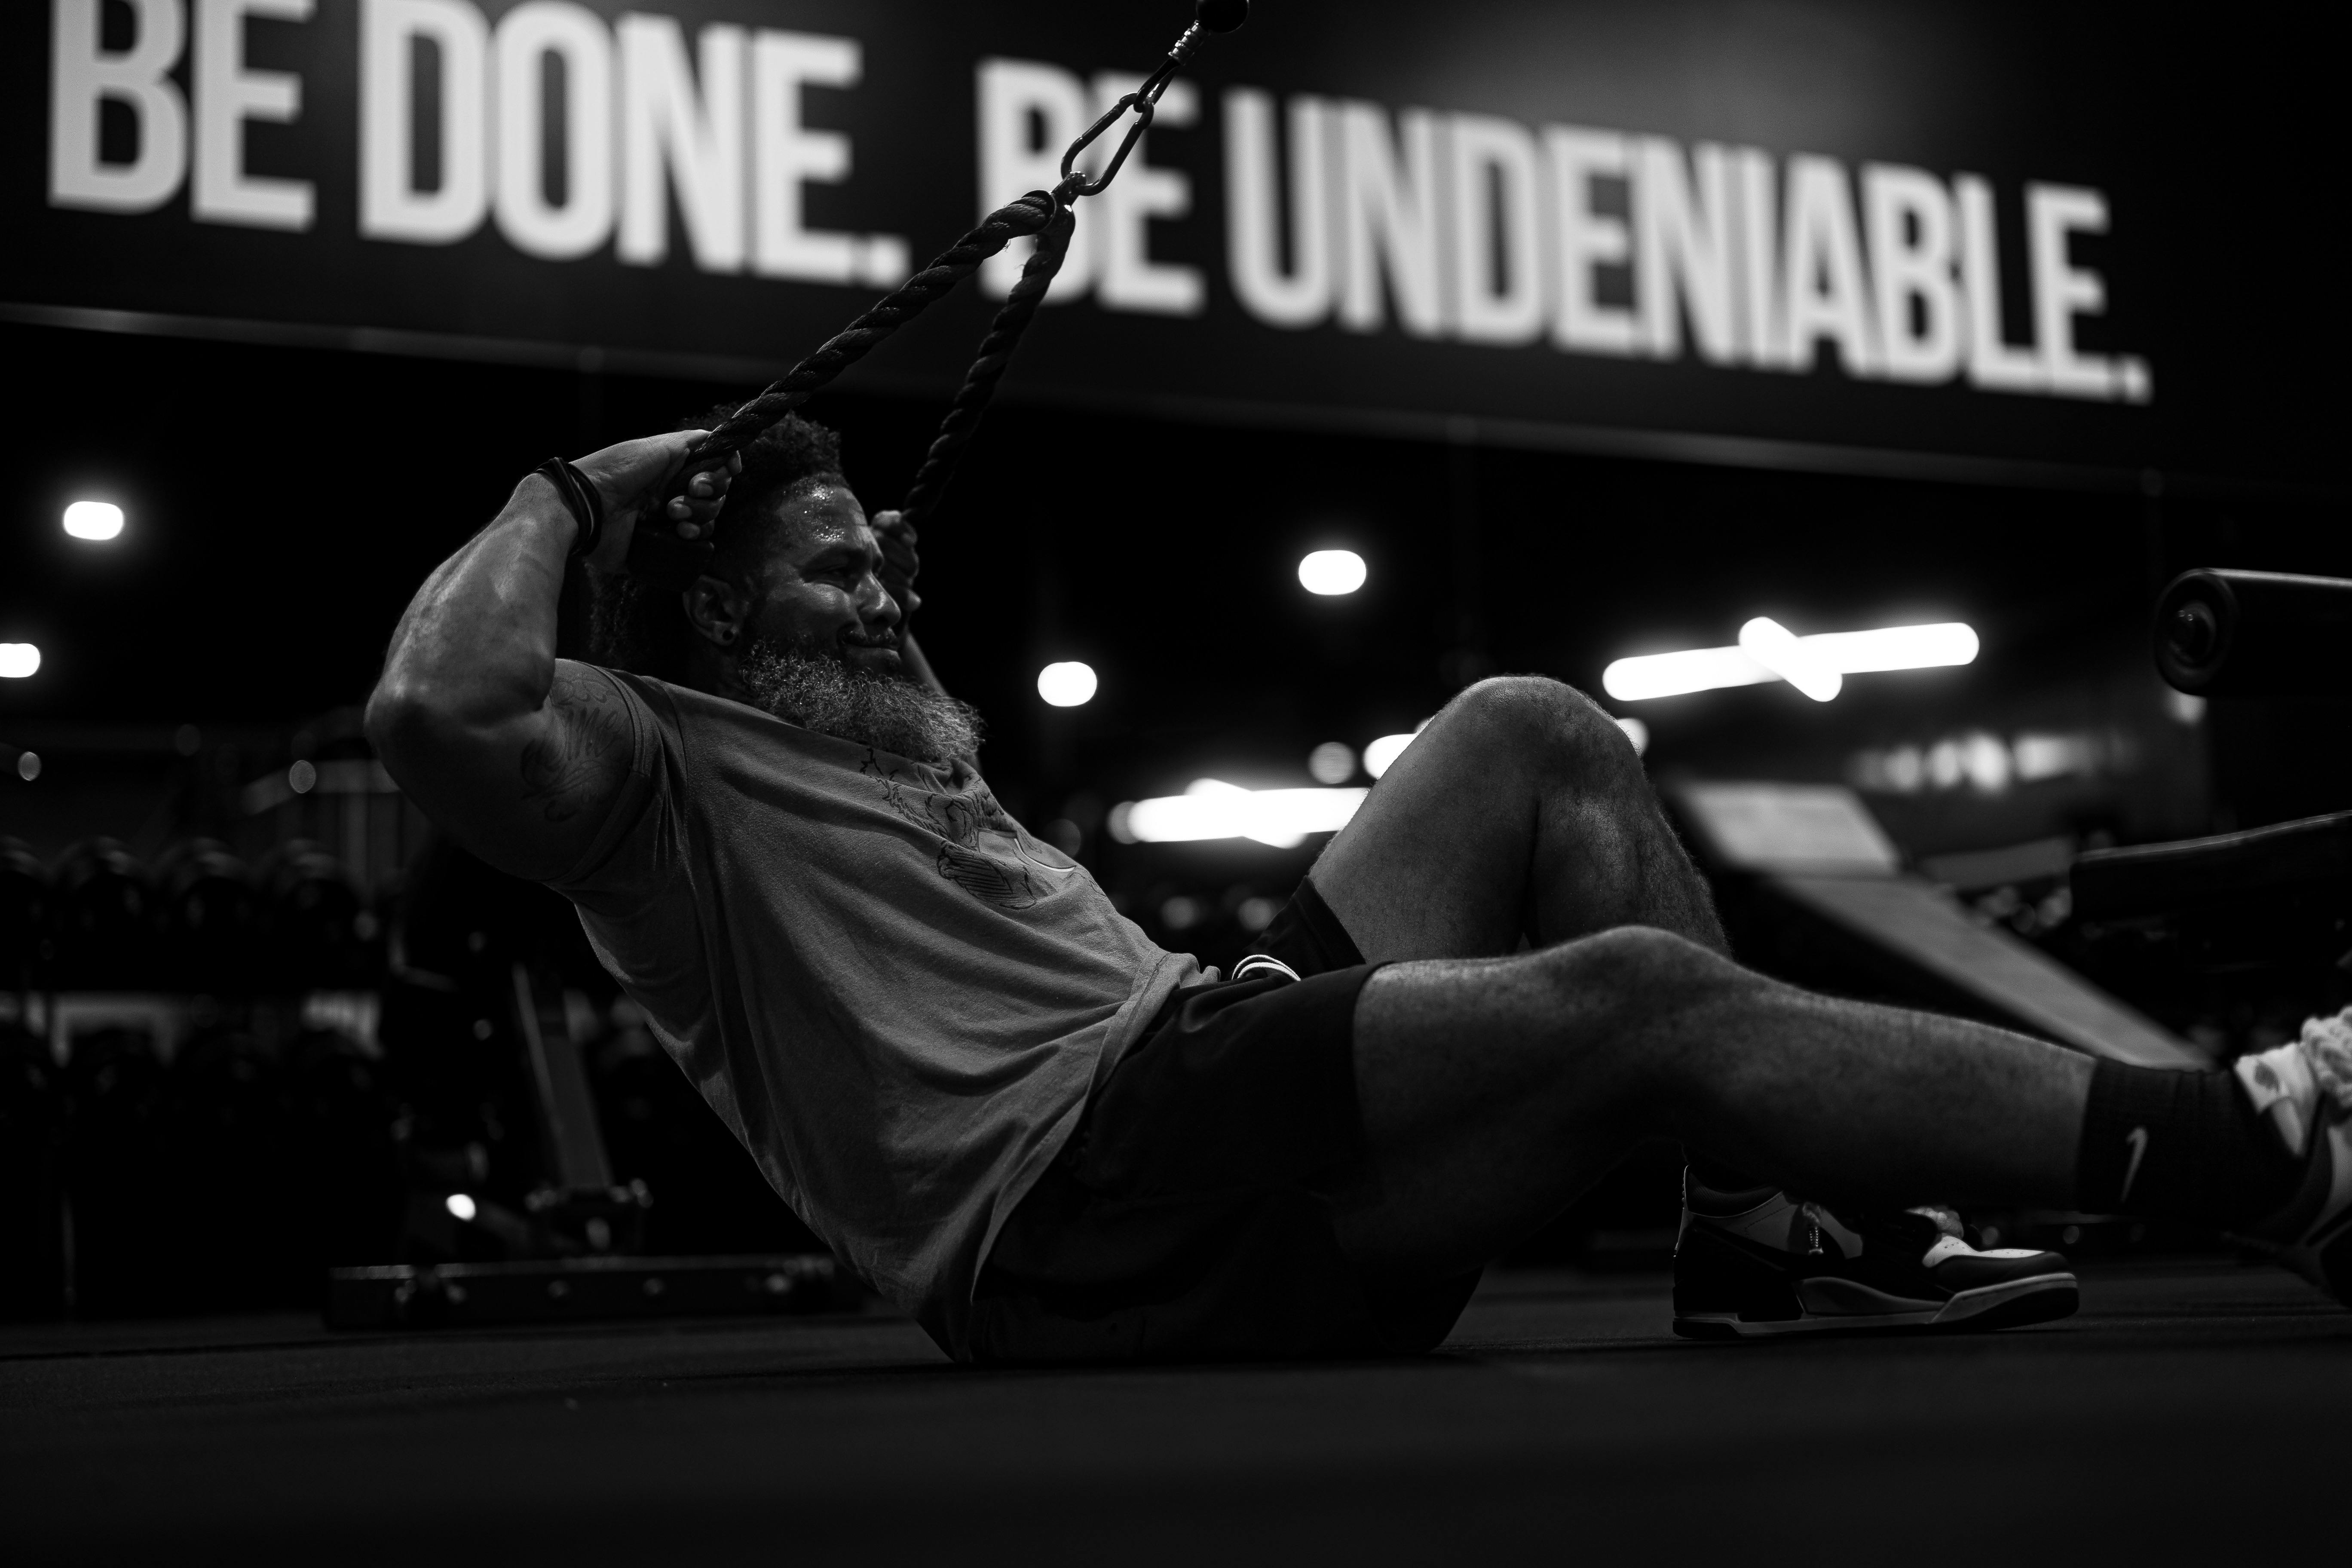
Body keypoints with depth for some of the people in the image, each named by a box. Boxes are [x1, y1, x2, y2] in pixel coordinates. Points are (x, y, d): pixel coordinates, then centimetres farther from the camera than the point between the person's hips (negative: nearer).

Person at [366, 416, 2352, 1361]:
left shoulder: (907, 752, 30)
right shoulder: (667, 772, 3)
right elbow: (442, 712, -16)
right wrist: (574, 497, -3)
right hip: (1086, 1208, -10)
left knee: (1533, 737, 1)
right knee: (1645, 990, -25)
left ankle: (1779, 1236, -9)